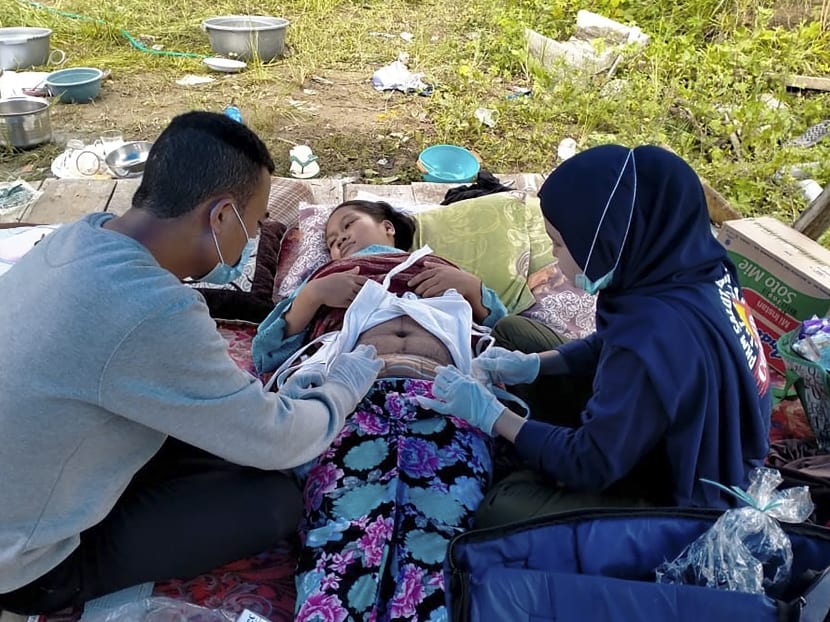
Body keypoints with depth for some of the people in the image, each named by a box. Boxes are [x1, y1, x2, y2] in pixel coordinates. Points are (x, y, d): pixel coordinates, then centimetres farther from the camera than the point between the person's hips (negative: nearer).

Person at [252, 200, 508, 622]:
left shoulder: (444, 272, 40)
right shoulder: (328, 275, 41)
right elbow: (266, 355, 29)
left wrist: (469, 285, 13)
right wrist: (313, 293, 16)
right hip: (353, 394, 1)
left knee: (438, 541, -31)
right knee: (343, 536, -31)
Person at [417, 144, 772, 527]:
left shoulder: (655, 337, -39)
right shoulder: (692, 269, -13)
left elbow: (590, 465, -25)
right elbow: (613, 346, 8)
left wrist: (490, 414, -16)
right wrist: (534, 364, -3)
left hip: (686, 498, -8)